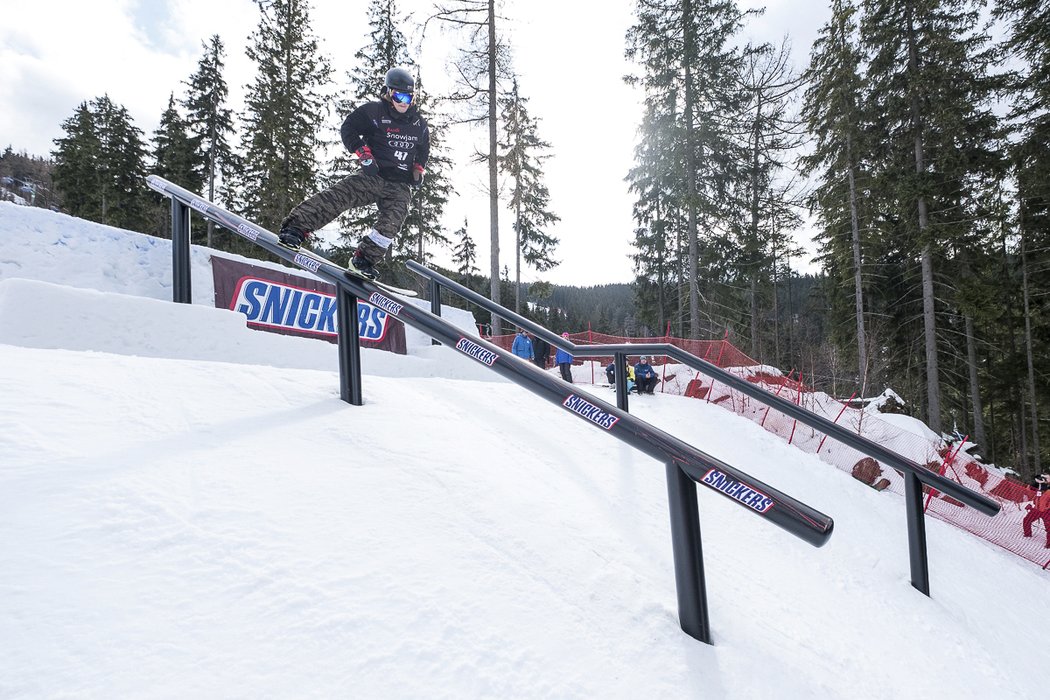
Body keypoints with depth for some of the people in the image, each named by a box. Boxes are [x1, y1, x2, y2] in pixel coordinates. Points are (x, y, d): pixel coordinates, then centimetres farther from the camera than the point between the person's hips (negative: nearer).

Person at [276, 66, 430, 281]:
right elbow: (348, 129, 1)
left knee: (391, 222, -21)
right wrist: (362, 153, -12)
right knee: (337, 197, -23)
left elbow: (423, 150, 28)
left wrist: (418, 169, 10)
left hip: (400, 186, 3)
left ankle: (364, 260, -10)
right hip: (372, 175, -2)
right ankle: (296, 227, -25)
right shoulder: (374, 112, 0)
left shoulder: (419, 125, 13)